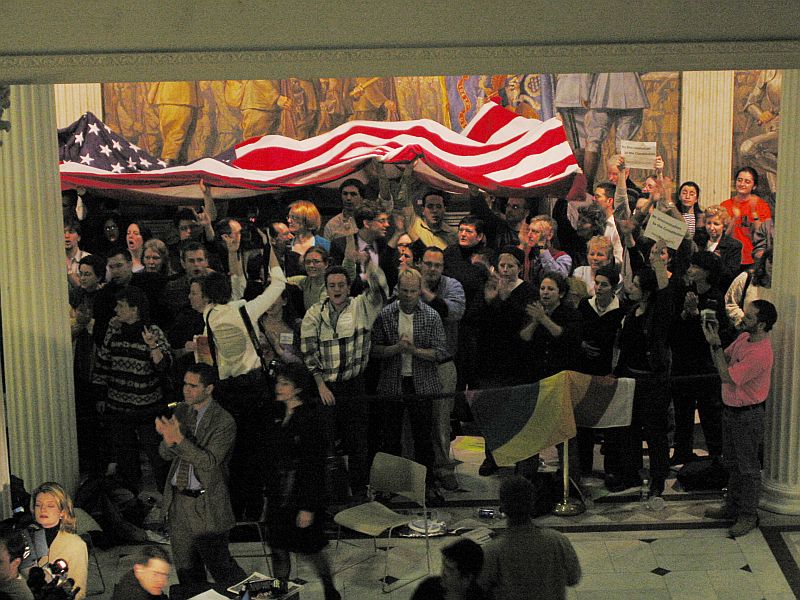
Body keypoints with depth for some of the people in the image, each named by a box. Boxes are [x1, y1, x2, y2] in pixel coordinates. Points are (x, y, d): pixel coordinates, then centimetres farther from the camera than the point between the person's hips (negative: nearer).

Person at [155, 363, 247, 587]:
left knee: (219, 565, 0)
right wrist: (168, 440, -21)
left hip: (206, 505, -6)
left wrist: (179, 438, -33)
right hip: (177, 501, 6)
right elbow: (166, 454, 3)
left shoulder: (224, 422, -15)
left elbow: (209, 462, -24)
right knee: (186, 569, 18)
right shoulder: (181, 411, 5)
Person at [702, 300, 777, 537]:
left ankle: (749, 515, 14)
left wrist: (715, 344, -23)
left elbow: (727, 376, -26)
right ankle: (733, 505, 34)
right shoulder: (744, 337, 2)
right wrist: (714, 341, -5)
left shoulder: (760, 353, -27)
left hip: (748, 415, -9)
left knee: (748, 466, 3)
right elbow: (723, 359, 11)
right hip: (730, 409, 9)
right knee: (732, 462, 20)